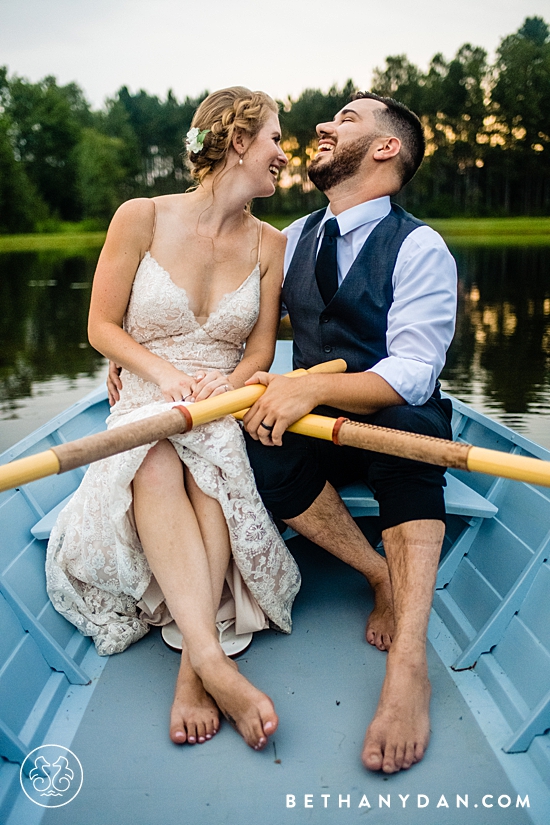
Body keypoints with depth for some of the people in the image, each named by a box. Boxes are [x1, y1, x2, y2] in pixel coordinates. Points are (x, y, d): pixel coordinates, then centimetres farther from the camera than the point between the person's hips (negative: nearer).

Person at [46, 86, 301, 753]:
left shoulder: (269, 244, 7)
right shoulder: (142, 218, -2)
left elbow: (261, 346, 9)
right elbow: (102, 328, 0)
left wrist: (228, 384, -13)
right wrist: (166, 374, -16)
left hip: (226, 407, 2)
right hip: (145, 403, -1)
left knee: (209, 458, -35)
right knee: (156, 466, -37)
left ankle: (193, 669, -40)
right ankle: (215, 661, -46)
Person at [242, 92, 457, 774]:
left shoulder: (420, 249, -9)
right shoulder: (294, 239, 9)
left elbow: (411, 374, -21)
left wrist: (312, 389, -36)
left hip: (401, 426, -4)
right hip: (318, 429, 4)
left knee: (408, 424, -38)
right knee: (262, 454, -29)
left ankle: (408, 666, -43)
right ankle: (385, 577, -12)